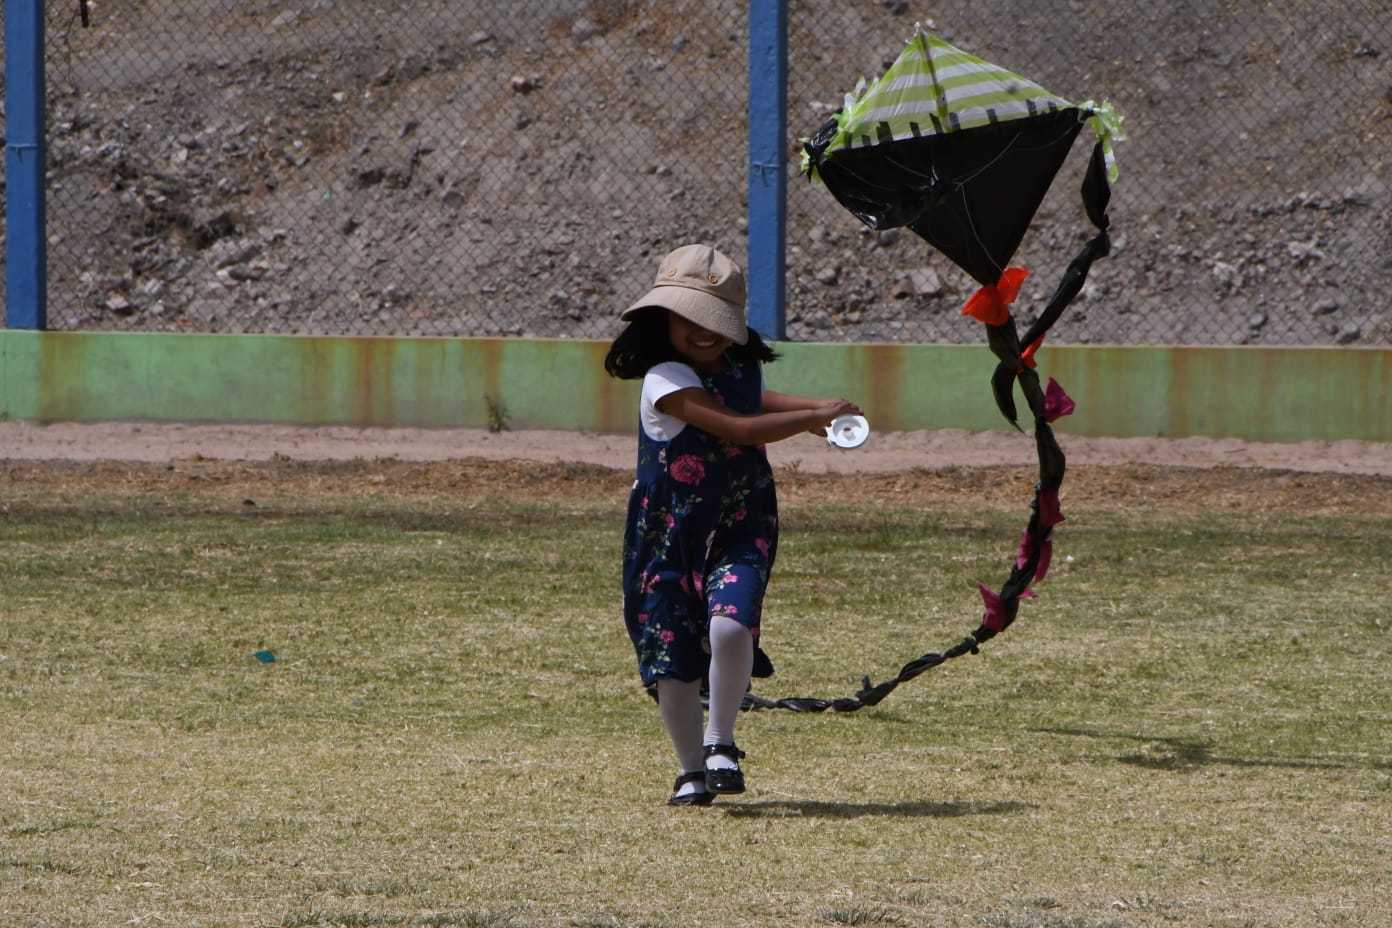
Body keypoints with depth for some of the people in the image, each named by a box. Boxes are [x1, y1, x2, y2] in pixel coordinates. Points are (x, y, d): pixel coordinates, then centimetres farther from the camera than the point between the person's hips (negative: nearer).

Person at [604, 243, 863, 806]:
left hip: (738, 532, 3)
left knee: (730, 627, -23)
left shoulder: (743, 369, 6)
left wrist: (815, 409, 12)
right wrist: (816, 417, -17)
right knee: (673, 659, 1)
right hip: (670, 535, -3)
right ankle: (691, 770, 21)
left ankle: (720, 743, -4)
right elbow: (739, 429, -24)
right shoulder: (667, 379, -16)